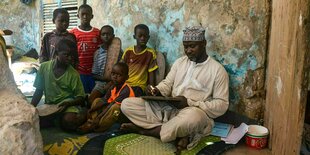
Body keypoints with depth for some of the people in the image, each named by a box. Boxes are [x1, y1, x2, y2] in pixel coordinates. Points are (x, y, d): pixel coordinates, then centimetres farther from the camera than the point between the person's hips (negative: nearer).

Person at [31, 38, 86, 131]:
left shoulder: (73, 74, -10)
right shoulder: (44, 67, -3)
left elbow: (81, 98, -5)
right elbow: (39, 91, 7)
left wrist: (68, 103, -24)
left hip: (69, 105, -3)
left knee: (68, 122, -33)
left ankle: (81, 116, -2)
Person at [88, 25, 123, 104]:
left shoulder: (118, 52, 2)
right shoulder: (97, 53, 7)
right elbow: (94, 74, 7)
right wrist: (104, 78, -11)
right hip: (100, 82, 2)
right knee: (90, 100, -20)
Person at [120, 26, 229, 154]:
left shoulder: (218, 70, -4)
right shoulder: (179, 62, 13)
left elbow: (222, 105, -8)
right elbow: (167, 84, 13)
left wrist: (189, 103, -18)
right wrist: (157, 91, -12)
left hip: (195, 113, -5)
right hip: (168, 108, 5)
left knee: (192, 117, -44)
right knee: (127, 104, -9)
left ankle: (145, 129, -15)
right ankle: (177, 134, -17)